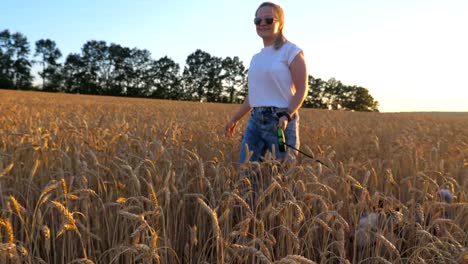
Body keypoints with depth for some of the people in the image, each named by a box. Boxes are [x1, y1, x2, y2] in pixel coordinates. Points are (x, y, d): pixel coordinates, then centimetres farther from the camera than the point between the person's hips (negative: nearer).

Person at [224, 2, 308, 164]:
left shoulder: (291, 51, -2)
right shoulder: (256, 58, 17)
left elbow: (301, 90, -8)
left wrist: (287, 116, -23)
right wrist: (235, 118, 24)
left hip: (280, 121, -6)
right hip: (255, 120, 6)